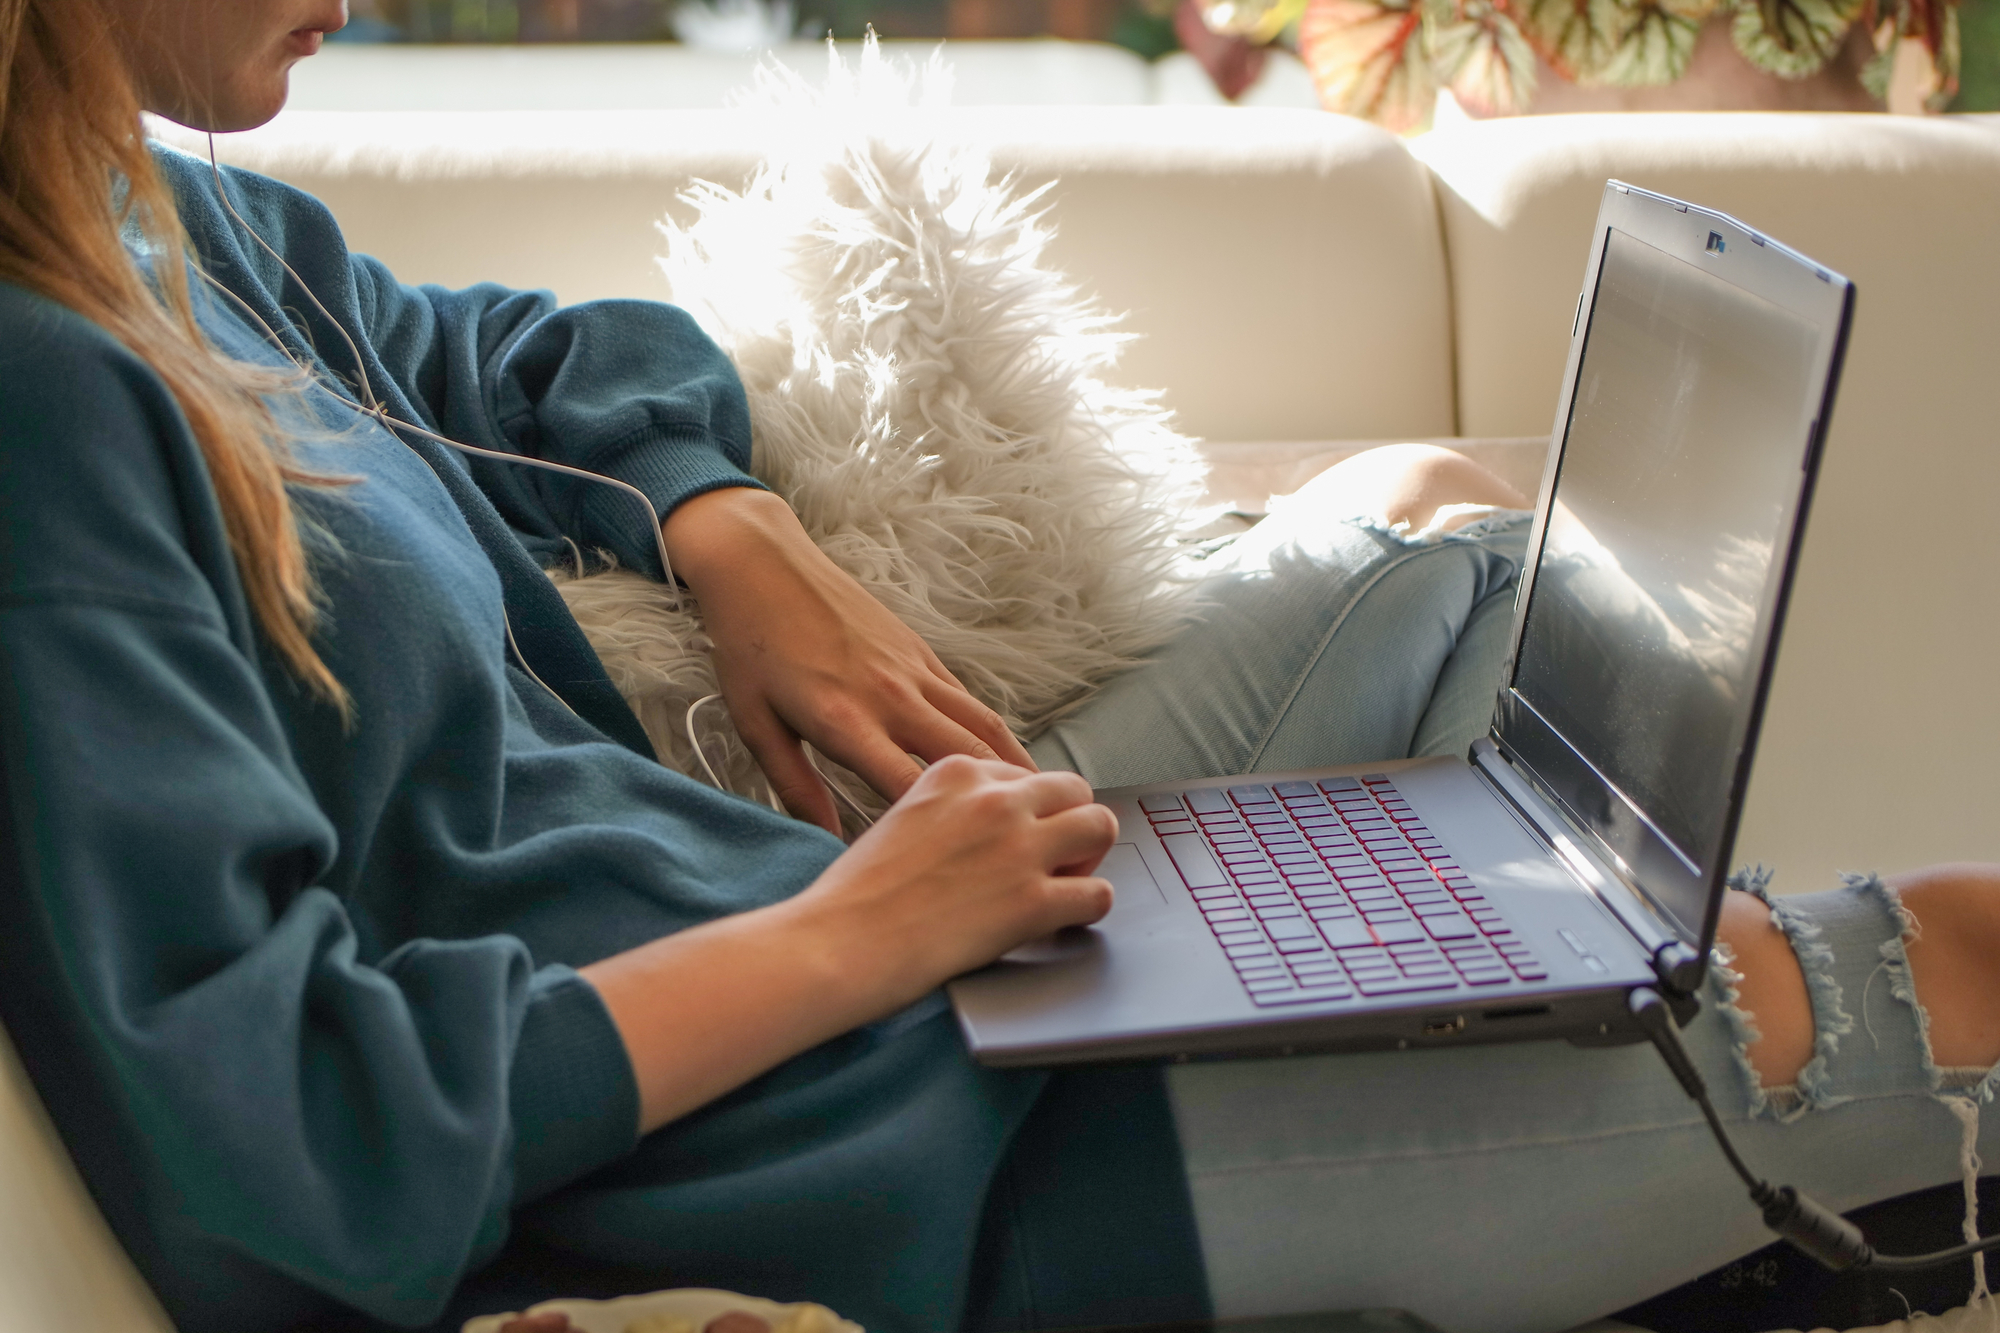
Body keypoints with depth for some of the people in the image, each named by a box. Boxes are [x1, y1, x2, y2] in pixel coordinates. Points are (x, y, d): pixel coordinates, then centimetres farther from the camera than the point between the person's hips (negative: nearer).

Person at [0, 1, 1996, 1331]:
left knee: (1434, 520, 20)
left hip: (882, 964, 10)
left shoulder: (162, 228, 9)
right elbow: (284, 1110, -26)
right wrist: (853, 935, -20)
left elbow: (555, 370, 24)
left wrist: (740, 551, 4)